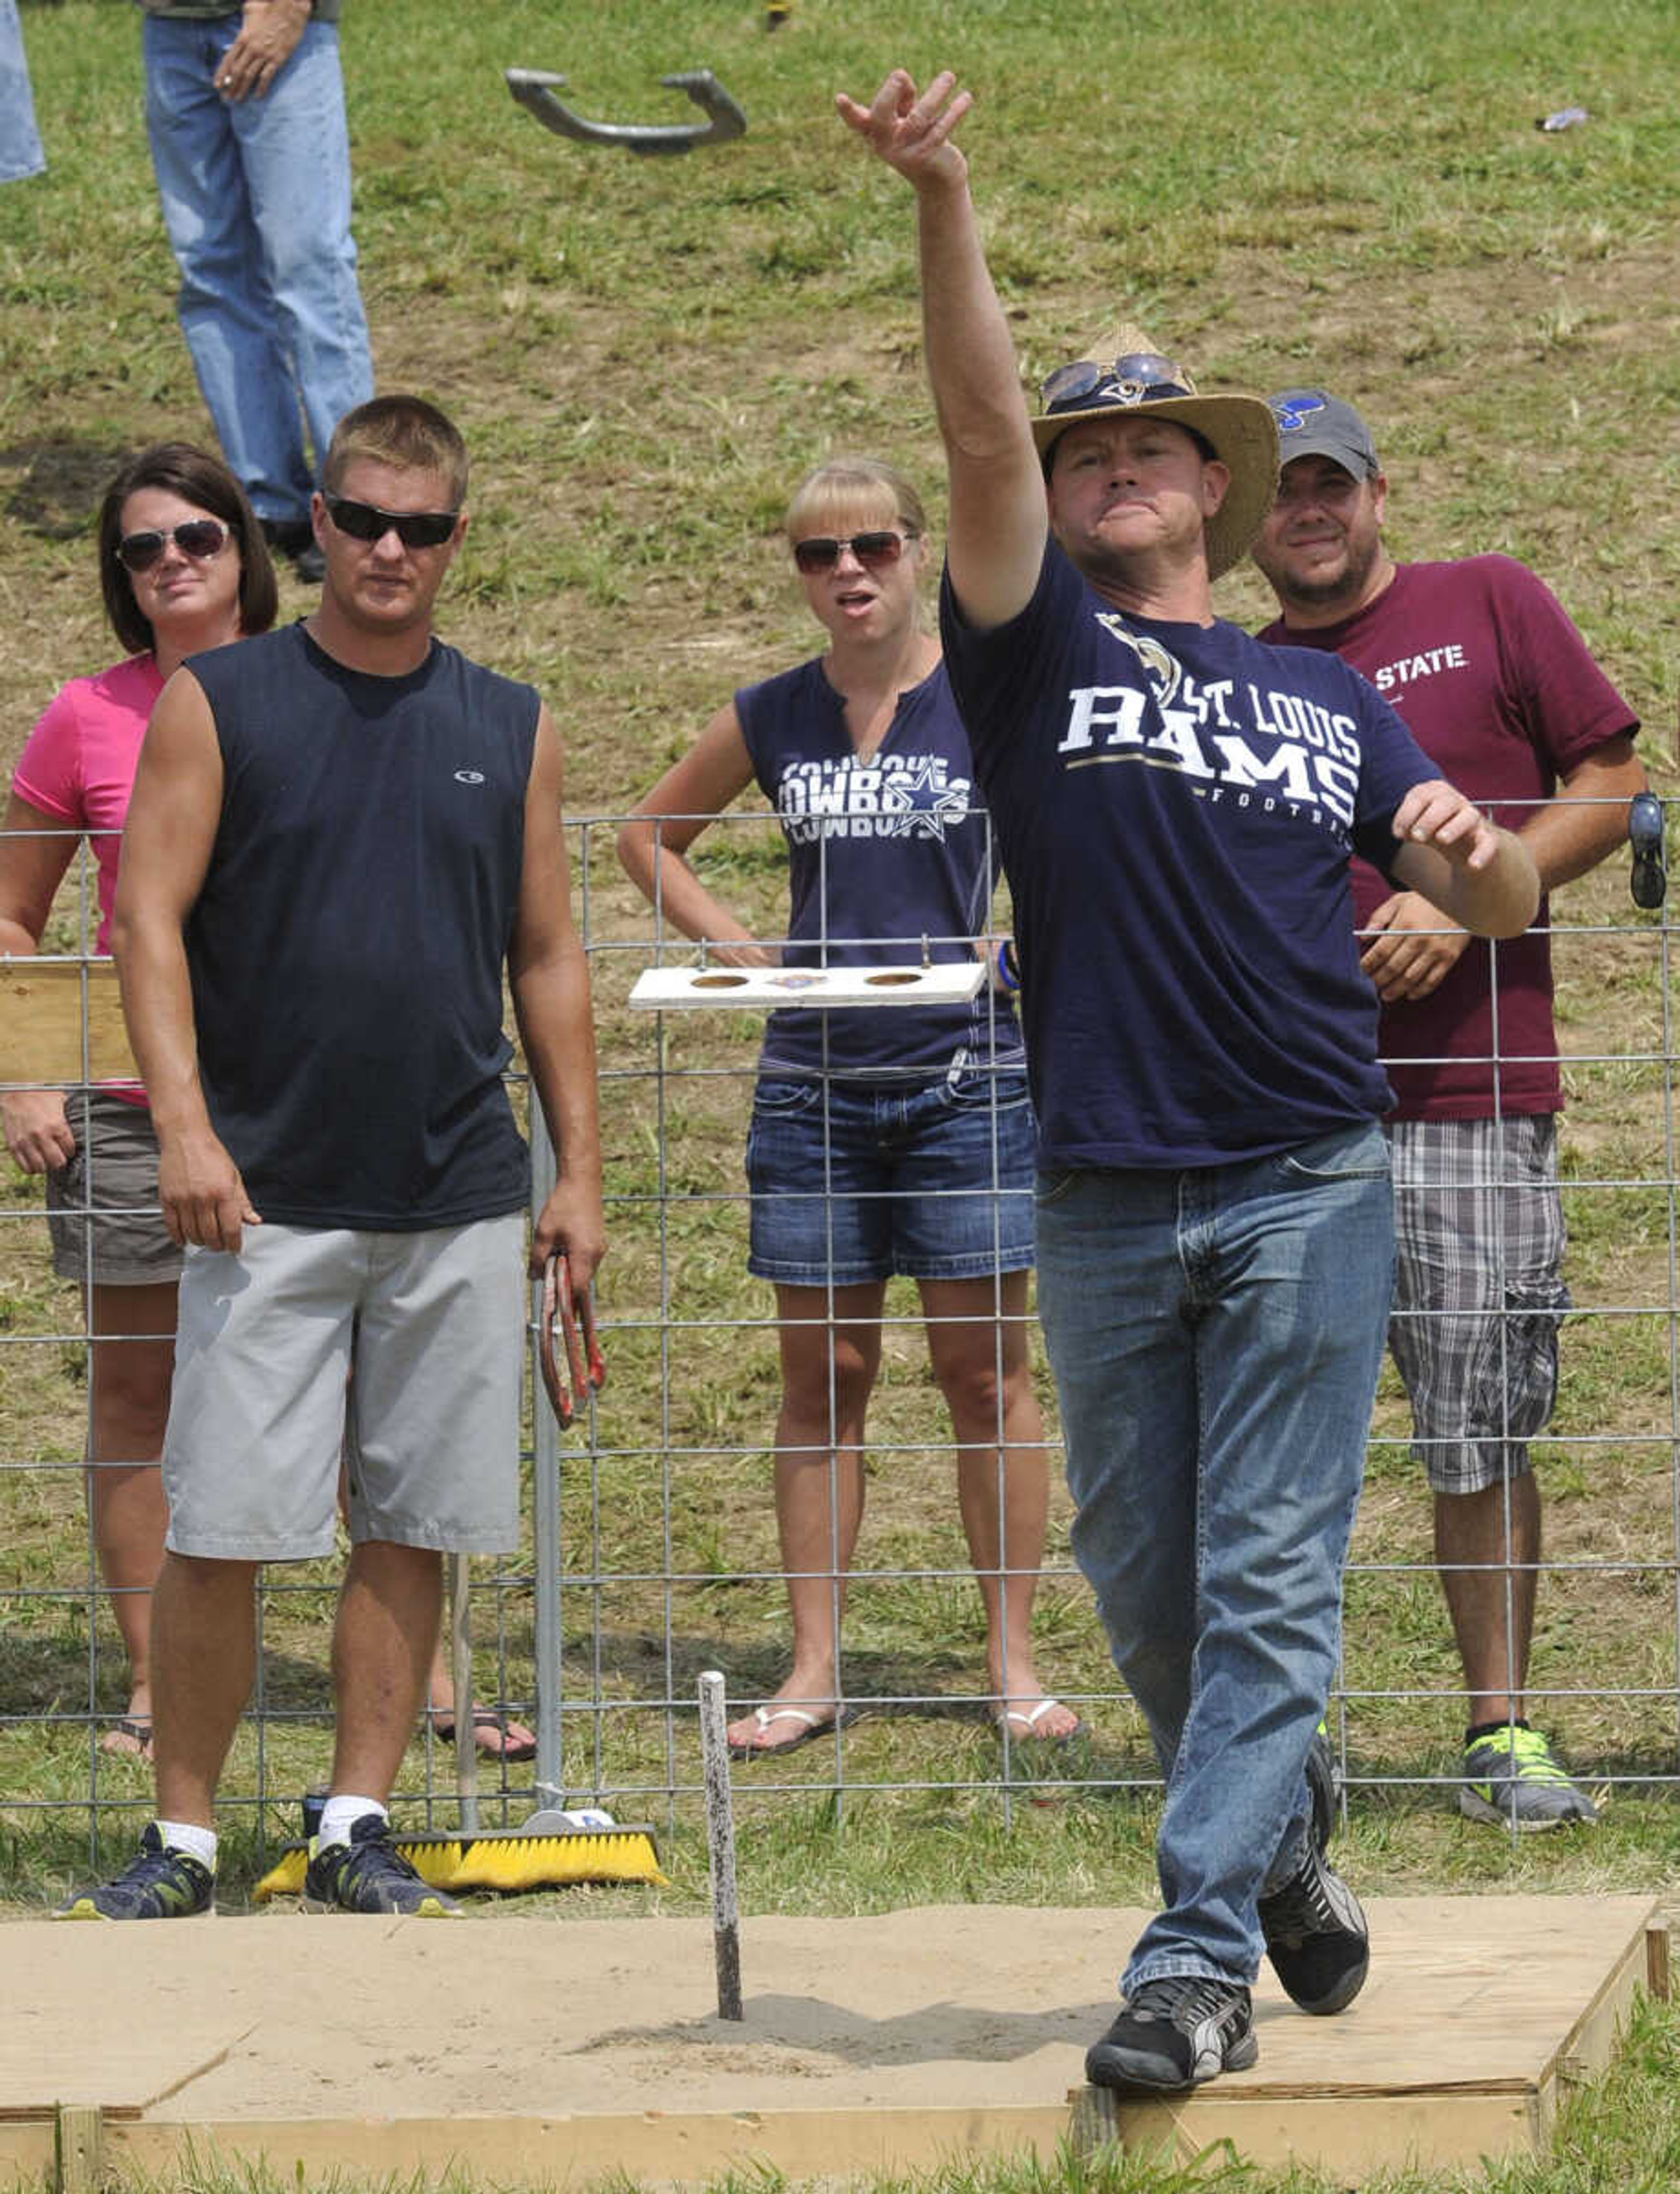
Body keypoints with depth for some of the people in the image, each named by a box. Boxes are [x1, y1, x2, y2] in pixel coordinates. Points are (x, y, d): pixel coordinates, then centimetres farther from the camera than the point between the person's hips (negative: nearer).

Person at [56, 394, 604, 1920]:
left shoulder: (508, 731, 10)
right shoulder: (220, 705, 2)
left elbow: (547, 958, 15)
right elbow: (152, 919, -2)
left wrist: (579, 1169, 11)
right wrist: (183, 1124, -14)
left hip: (459, 1203, 3)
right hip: (268, 1196, -3)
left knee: (415, 1528, 4)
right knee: (219, 1532, -5)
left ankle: (359, 1827, 13)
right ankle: (182, 1834, 4)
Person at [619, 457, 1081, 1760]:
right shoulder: (771, 721, 7)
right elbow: (649, 838, 21)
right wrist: (738, 947, 8)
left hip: (967, 1074, -3)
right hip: (814, 1085, 3)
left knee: (984, 1371, 0)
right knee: (822, 1376, 5)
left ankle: (1015, 1664, 7)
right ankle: (815, 1668, 10)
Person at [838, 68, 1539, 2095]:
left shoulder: (1323, 696, 14)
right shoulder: (1036, 648, 8)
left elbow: (1498, 905, 12)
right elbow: (978, 434, -8)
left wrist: (1470, 846, -13)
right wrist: (941, 204, -23)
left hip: (1308, 1187, 0)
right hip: (1105, 1199, 0)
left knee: (1270, 1586, -8)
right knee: (1147, 1593, 7)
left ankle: (1195, 1957, -11)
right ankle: (1280, 1855, 29)